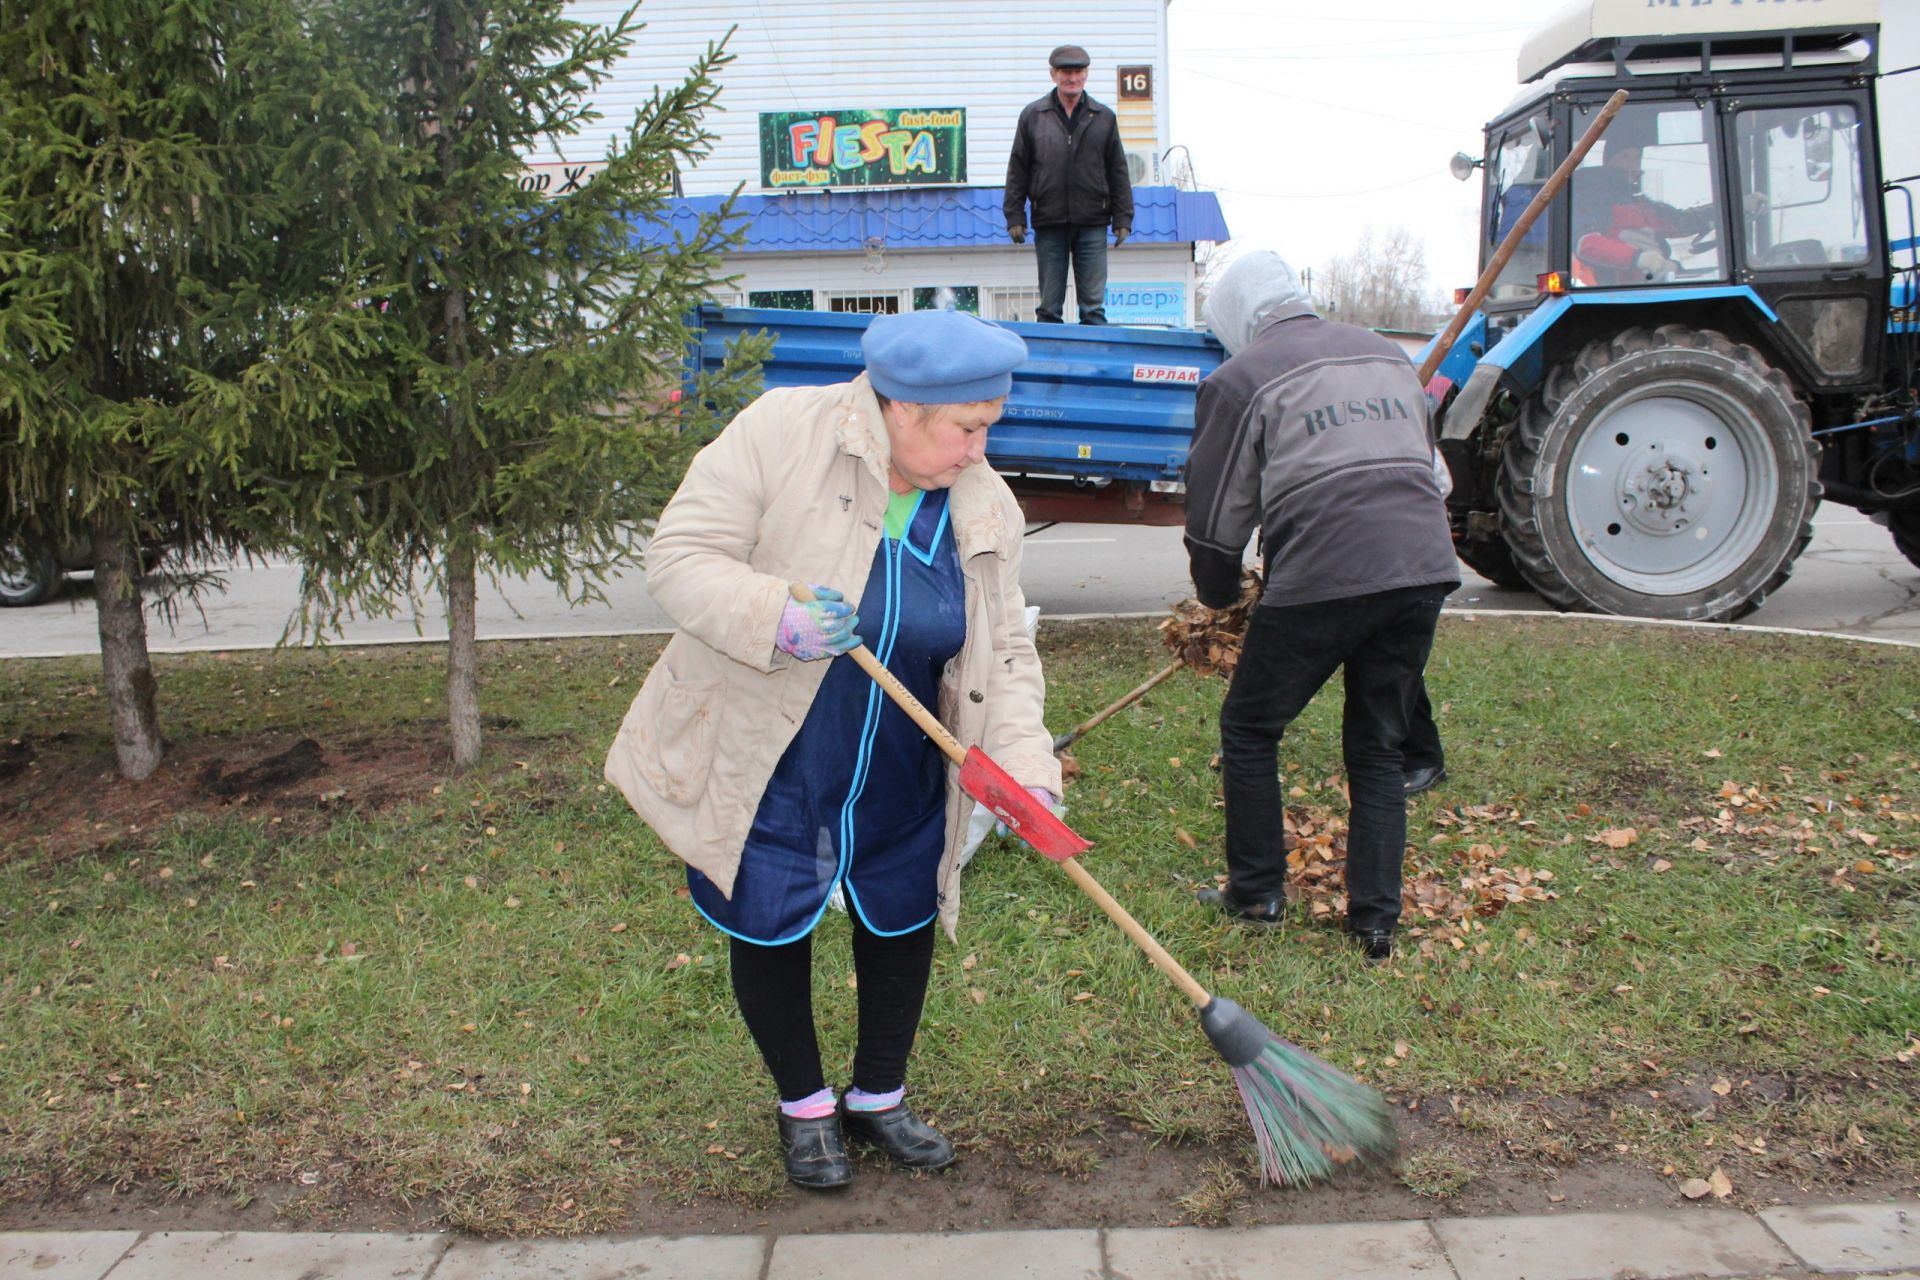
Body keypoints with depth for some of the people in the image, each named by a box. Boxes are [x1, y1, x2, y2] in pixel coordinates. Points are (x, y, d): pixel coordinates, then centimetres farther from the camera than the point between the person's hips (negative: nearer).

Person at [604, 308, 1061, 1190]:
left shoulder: (986, 508, -5)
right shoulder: (781, 433, -19)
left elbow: (1003, 655, -3)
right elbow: (682, 557, -19)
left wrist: (1024, 765, -17)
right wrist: (774, 620, -36)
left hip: (897, 773, 4)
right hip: (760, 758, -4)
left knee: (903, 920, 15)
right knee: (769, 928, 9)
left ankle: (879, 1098, 40)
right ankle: (804, 1105, 35)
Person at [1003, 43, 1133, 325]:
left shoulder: (1104, 117, 9)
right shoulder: (1033, 116, 6)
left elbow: (1118, 171, 11)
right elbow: (1017, 169, 7)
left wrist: (1123, 218, 5)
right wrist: (1014, 216, 0)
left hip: (1092, 225, 0)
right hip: (1048, 225, 0)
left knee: (1094, 305, -1)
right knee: (1049, 307, 4)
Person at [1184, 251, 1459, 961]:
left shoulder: (1239, 379, 5)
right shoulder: (1385, 354, 23)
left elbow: (1217, 514, 6)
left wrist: (1218, 596, 23)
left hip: (1324, 576, -6)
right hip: (1425, 565, 6)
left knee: (1249, 729, 14)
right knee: (1378, 746, 17)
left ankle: (1256, 892, 22)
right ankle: (1376, 919, 18)